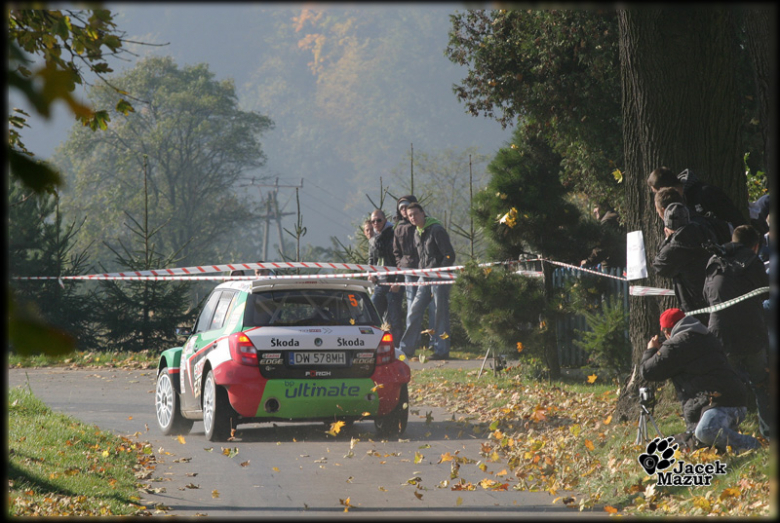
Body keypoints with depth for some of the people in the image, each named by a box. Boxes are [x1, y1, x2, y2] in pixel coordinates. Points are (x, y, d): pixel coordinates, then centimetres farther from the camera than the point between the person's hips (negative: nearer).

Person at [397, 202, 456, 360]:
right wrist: (423, 273, 12)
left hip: (439, 277, -8)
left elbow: (450, 256, -14)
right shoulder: (417, 233, 13)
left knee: (441, 313, -3)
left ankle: (442, 350, 2)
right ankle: (406, 349, 7)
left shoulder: (437, 230, -12)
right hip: (424, 278, 8)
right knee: (414, 310, 4)